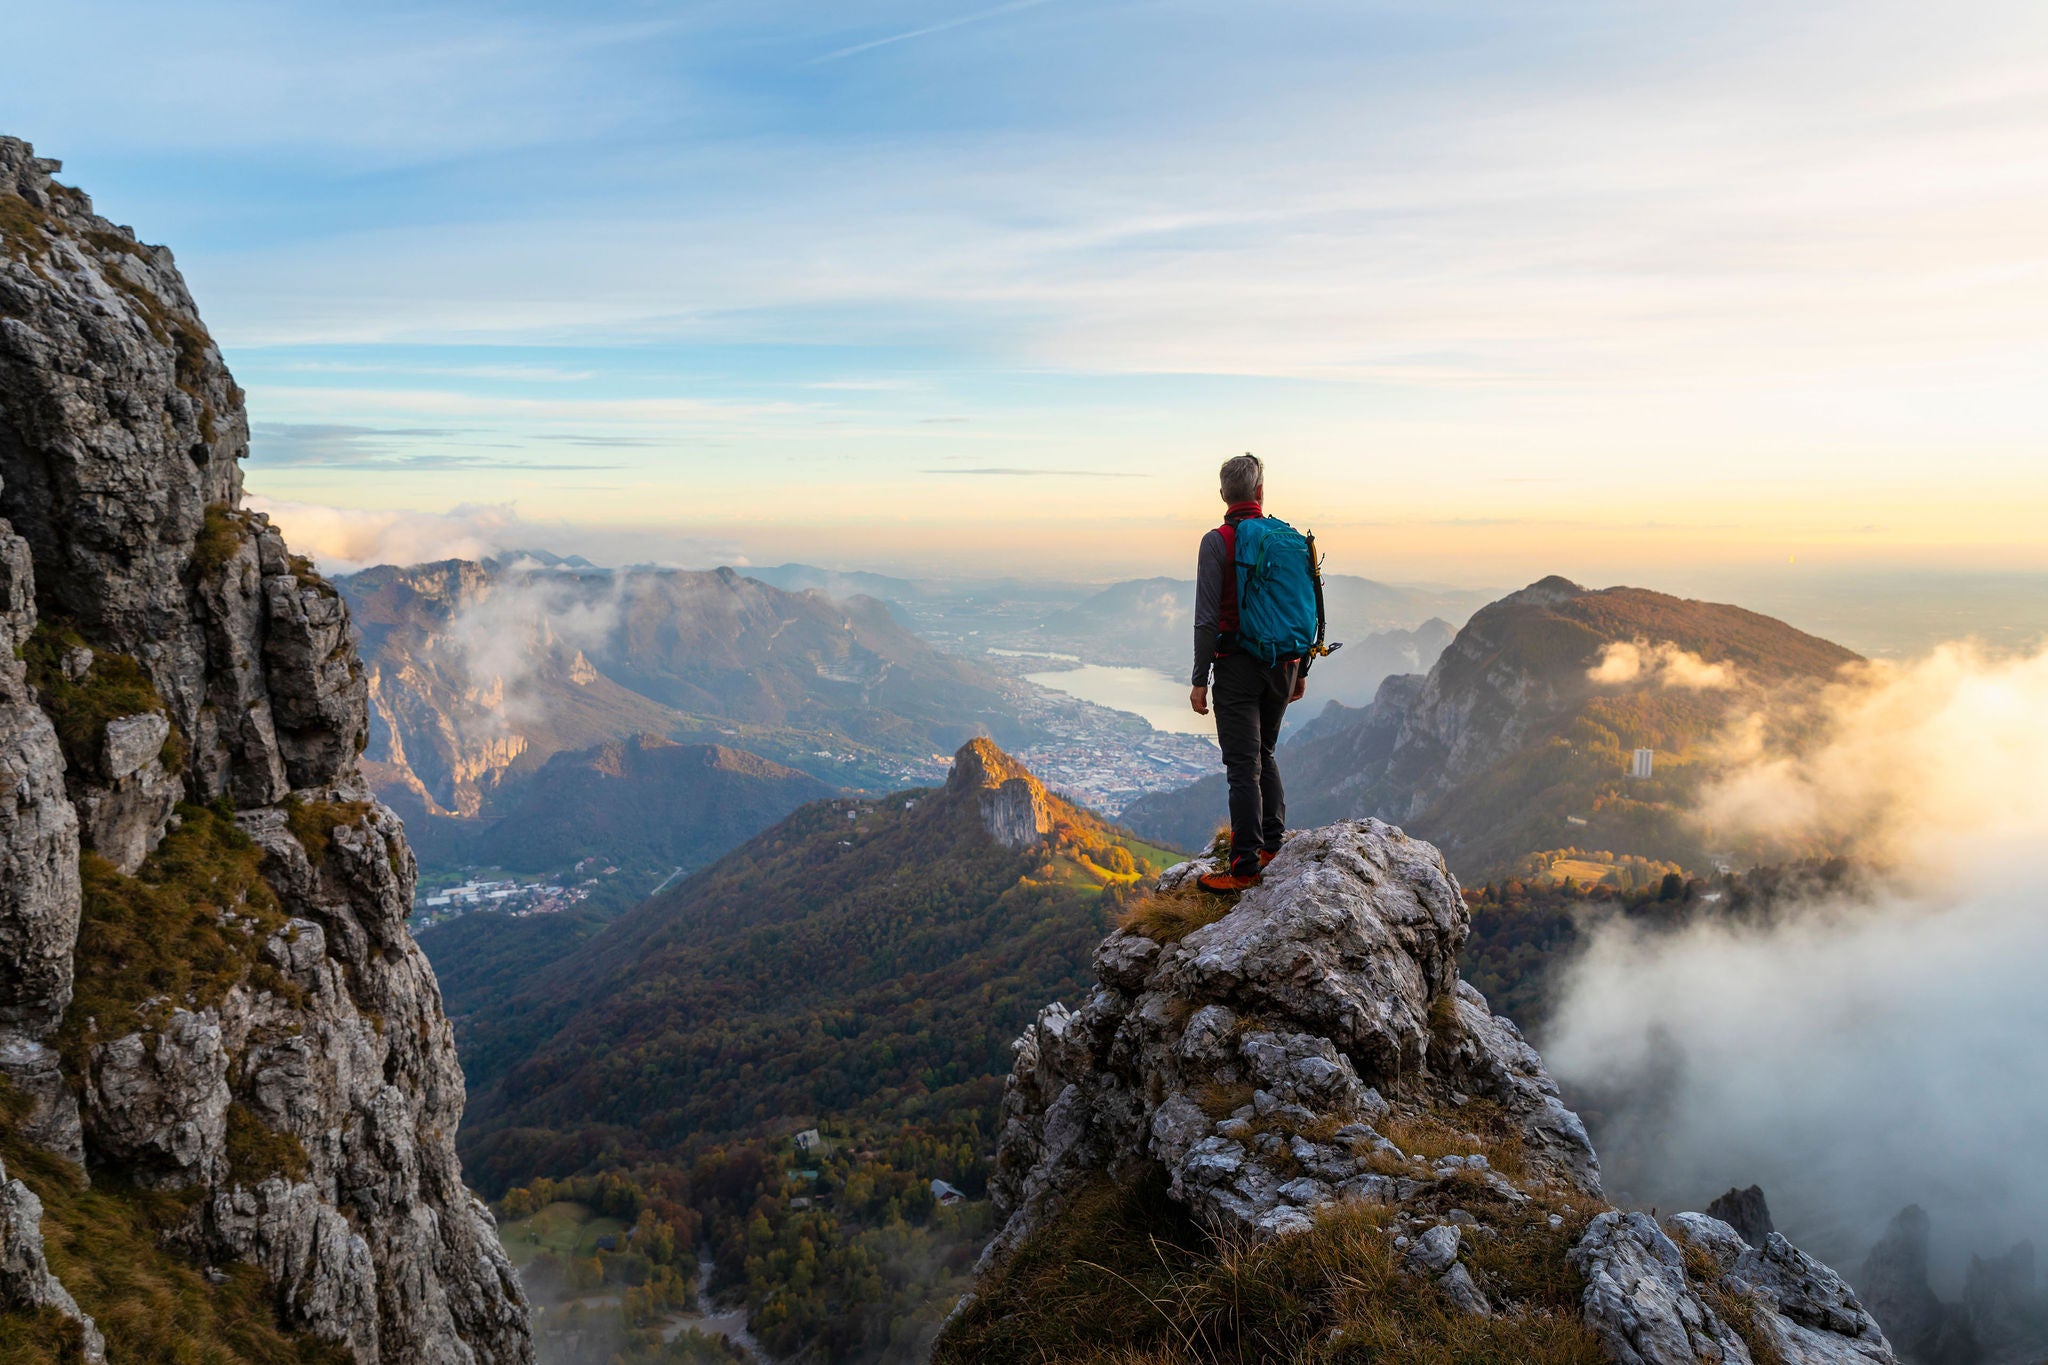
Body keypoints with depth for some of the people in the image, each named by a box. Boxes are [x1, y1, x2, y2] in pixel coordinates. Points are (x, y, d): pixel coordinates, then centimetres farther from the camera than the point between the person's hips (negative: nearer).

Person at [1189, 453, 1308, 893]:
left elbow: (1207, 618, -14)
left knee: (1243, 765, -2)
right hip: (1282, 666, 5)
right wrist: (1300, 670, 18)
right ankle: (1274, 844, 23)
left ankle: (1245, 867, 1)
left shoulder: (1217, 542, -10)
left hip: (1237, 666, -5)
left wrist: (1200, 680, -9)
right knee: (1264, 754, 21)